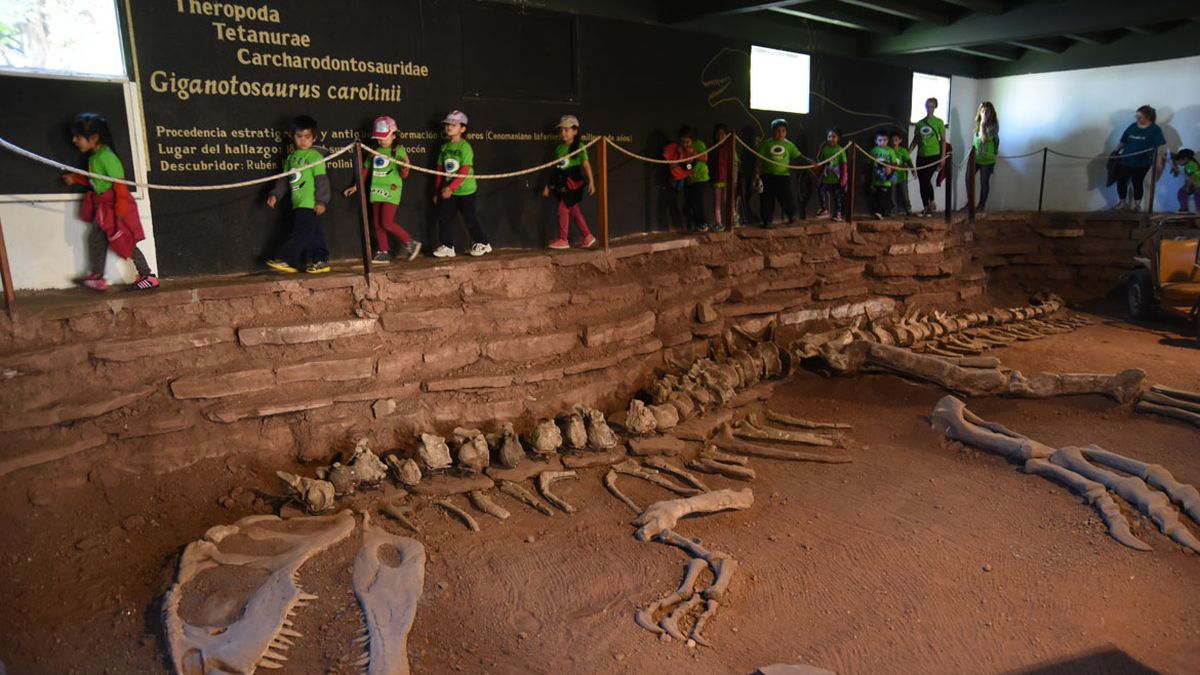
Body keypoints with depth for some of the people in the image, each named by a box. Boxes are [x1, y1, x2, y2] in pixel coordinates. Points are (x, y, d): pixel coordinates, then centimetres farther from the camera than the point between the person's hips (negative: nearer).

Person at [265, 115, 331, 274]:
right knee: (314, 234, 11)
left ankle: (288, 260, -4)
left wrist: (321, 201, -15)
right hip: (298, 205, 8)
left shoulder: (315, 156, -6)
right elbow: (284, 179, 19)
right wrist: (275, 194, 9)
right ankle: (321, 261, 16)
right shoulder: (291, 157, 17)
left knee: (299, 233, -7)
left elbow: (322, 180, -11)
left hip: (310, 205, -7)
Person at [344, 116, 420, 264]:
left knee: (387, 223, -12)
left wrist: (404, 170, -28)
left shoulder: (398, 150, -4)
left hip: (391, 190, -6)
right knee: (378, 224, 6)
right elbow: (366, 170, 18)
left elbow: (404, 175, -6)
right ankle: (383, 253, 13)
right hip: (376, 190, 6)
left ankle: (410, 243, 4)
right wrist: (356, 187, 18)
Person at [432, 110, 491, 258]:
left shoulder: (465, 147, -12)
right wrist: (437, 191, 11)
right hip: (448, 191, 6)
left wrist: (451, 187, -25)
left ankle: (483, 244, 22)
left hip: (465, 191, -6)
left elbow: (464, 171, -19)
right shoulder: (444, 147, 8)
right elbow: (440, 171, 11)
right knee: (443, 217, 0)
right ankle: (447, 246, 11)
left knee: (470, 219, 5)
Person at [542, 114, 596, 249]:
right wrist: (549, 186, 14)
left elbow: (586, 164, -13)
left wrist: (591, 181, -23)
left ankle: (563, 240, 4)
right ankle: (588, 237, 18)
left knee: (563, 209, -7)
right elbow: (555, 168, 14)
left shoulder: (579, 146, -6)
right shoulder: (558, 148, 11)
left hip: (573, 182, -6)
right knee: (574, 210, 9)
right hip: (562, 183, 6)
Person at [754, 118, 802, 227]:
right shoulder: (766, 144, 2)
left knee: (787, 197, -3)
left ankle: (791, 215, 26)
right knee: (767, 199, 2)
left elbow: (798, 156, 3)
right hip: (768, 176, 0)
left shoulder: (788, 145, 5)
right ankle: (767, 220, 14)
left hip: (783, 175, 0)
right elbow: (760, 159, 2)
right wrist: (757, 173, -4)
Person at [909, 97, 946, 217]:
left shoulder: (939, 122, 0)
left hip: (934, 155, -4)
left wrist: (943, 156, -6)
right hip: (921, 156, 4)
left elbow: (943, 140, 0)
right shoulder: (920, 123, 9)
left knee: (926, 180, -15)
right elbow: (915, 140, 11)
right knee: (922, 182, 4)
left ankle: (932, 203, 4)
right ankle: (925, 207, 14)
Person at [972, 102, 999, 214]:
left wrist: (983, 124, -25)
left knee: (984, 182, 5)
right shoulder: (978, 124, 5)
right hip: (975, 157, 5)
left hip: (987, 159, -5)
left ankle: (981, 205, 19)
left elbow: (984, 139, -27)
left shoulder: (994, 125, -13)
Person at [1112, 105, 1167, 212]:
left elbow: (1159, 148, -11)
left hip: (1141, 163, -4)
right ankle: (1122, 203, 23)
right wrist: (1115, 151, -2)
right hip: (1124, 160, 4)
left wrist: (1159, 164, -17)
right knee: (1121, 181, 7)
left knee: (1137, 183, 6)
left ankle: (1136, 204, 21)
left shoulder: (1155, 129, -8)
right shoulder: (1132, 127, 4)